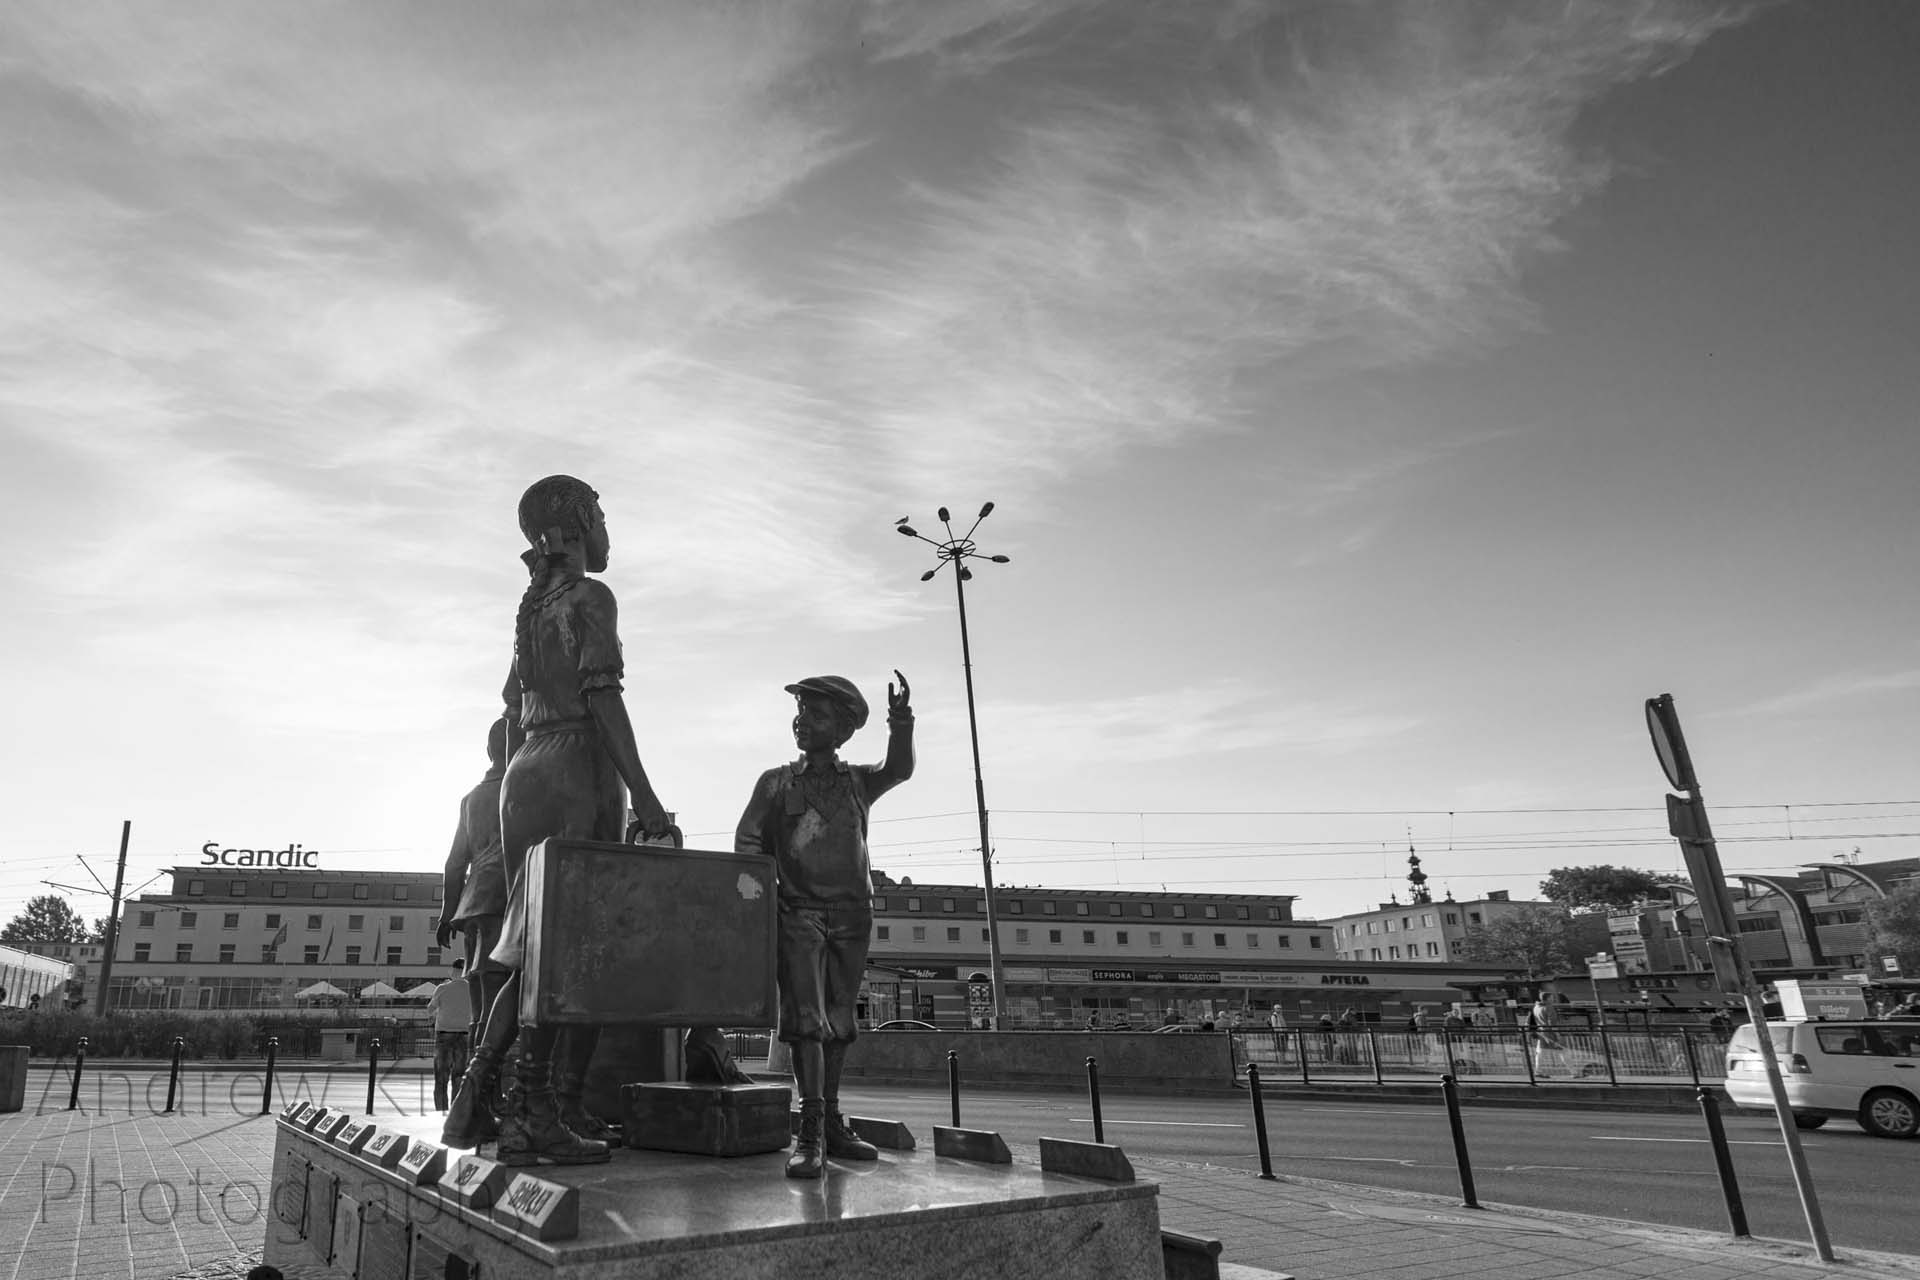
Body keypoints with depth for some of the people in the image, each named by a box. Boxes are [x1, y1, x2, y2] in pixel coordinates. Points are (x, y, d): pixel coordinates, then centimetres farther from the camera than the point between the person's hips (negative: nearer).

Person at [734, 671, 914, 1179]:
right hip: (798, 911, -2)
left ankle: (832, 1123, 19)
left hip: (851, 914, 2)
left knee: (838, 1021, 9)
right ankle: (810, 1130, -14)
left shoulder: (857, 781, 7)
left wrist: (901, 723, -30)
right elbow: (747, 844, 3)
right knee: (806, 1017, -12)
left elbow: (898, 770, -12)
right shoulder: (776, 782, 5)